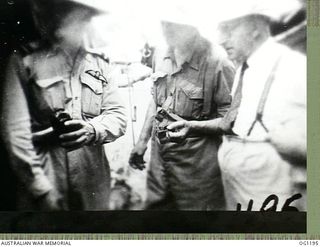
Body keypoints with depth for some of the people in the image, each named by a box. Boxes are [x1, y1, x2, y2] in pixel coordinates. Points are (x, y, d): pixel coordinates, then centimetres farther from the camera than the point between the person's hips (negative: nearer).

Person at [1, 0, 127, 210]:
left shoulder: (98, 65, 10)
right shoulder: (24, 63, -2)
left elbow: (118, 116, 6)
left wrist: (93, 130, -16)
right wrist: (41, 188, -14)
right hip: (45, 178, -3)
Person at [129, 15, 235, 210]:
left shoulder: (216, 62, -20)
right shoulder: (161, 55, 2)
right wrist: (143, 140, 16)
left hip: (196, 162, -6)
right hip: (160, 152, 6)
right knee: (155, 205, 19)